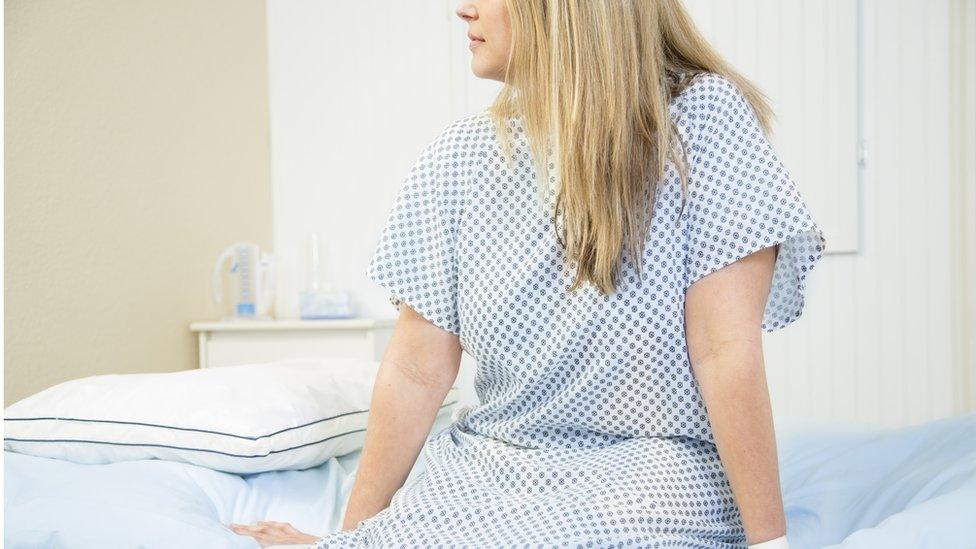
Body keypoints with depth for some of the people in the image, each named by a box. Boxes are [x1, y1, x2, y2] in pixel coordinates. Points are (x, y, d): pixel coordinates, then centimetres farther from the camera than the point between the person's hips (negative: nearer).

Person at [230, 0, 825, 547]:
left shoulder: (701, 116, -10)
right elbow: (417, 368, 0)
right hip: (486, 470, 4)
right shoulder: (461, 156, 2)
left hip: (650, 475, -4)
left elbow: (727, 354, -15)